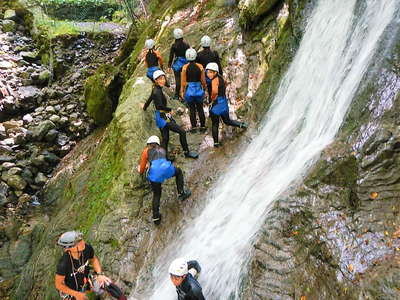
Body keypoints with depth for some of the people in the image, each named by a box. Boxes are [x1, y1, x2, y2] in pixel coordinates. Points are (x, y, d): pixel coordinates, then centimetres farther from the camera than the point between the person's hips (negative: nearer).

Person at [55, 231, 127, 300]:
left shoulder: (87, 248, -25)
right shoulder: (63, 264, -36)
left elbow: (94, 259, -1)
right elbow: (58, 285, -19)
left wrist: (100, 274, -14)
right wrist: (76, 294, -20)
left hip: (86, 281, 3)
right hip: (71, 290, -3)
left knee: (108, 284, -14)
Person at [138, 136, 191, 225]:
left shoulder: (146, 151, 25)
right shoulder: (162, 150, 35)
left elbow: (142, 170, 26)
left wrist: (140, 170, 49)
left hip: (154, 173, -1)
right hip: (166, 168, 1)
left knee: (156, 195, 19)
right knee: (179, 171, 34)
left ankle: (156, 217, 16)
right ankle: (181, 193, 29)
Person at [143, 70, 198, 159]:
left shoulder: (156, 89, 10)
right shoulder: (157, 91, -18)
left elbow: (150, 99, 25)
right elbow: (160, 106, -27)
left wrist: (144, 107, 42)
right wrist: (170, 110, -13)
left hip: (162, 116, 10)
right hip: (162, 117, -10)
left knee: (165, 139, 13)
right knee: (182, 132, -8)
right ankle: (187, 152, 3)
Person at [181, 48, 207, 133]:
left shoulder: (185, 67, -10)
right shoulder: (200, 67, -7)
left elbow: (183, 82, -6)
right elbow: (203, 81, -1)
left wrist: (182, 91, 6)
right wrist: (204, 88, 16)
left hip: (189, 90, -1)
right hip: (198, 89, 1)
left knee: (192, 109, 10)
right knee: (200, 108, 14)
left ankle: (194, 127, 13)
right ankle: (203, 126, 19)